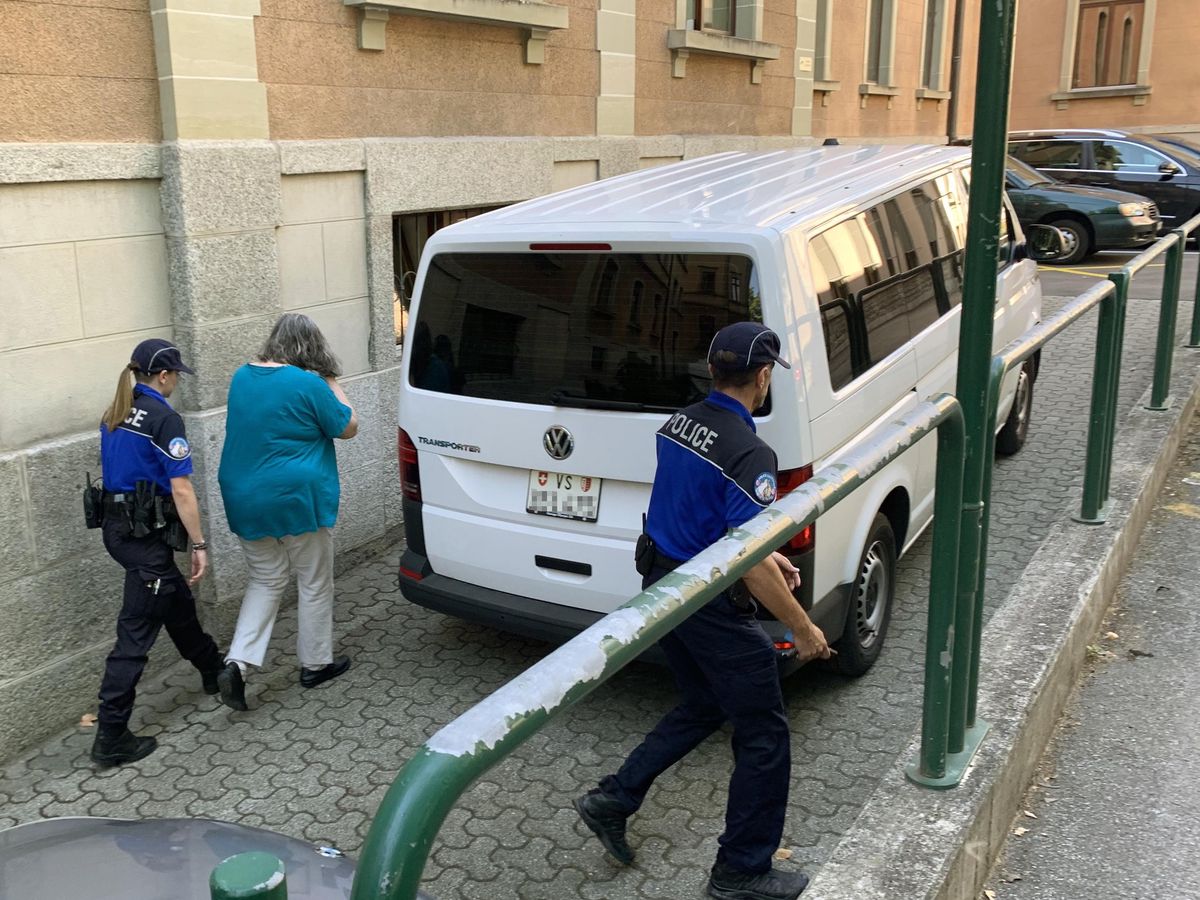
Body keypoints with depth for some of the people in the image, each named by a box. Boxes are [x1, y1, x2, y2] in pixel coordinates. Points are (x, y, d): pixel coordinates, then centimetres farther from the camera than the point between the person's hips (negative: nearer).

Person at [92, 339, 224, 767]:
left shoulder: (114, 415, 10)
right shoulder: (164, 418, -15)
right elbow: (181, 490, -18)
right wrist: (198, 544, -14)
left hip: (116, 526, 9)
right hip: (147, 534, -9)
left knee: (176, 602, 26)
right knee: (136, 630, -4)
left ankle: (213, 671, 46)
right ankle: (110, 738, -1)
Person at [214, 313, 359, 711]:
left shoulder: (242, 376, 6)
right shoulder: (309, 384, -16)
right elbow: (348, 428, -5)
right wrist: (333, 385, 5)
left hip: (245, 500, 6)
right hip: (297, 500, -6)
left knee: (266, 581, 18)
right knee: (315, 584, 12)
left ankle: (237, 663, 3)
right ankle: (315, 663, 25)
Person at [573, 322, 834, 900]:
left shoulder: (679, 424, 3)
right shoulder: (749, 455, -24)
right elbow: (749, 565, -25)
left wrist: (767, 553, 20)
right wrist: (803, 629, -13)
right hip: (711, 608, -8)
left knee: (702, 706, 26)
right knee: (764, 734, 9)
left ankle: (614, 799, 25)